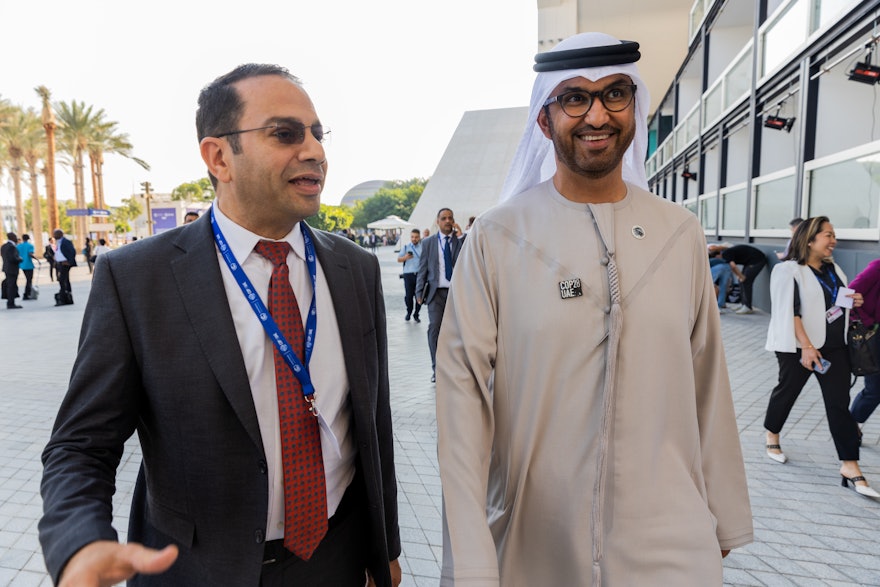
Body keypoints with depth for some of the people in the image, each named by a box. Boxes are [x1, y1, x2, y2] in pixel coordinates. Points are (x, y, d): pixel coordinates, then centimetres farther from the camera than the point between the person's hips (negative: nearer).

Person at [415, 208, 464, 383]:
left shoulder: (462, 241, 7)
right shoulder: (428, 243, 9)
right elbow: (422, 270, 8)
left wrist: (460, 236, -12)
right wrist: (419, 292, 2)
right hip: (436, 292, 0)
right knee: (434, 328, -9)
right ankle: (436, 367, 1)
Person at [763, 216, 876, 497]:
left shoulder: (833, 269, 11)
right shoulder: (790, 270, -11)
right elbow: (790, 312, -18)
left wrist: (853, 301, 4)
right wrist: (806, 346, -24)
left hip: (834, 346, 6)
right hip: (799, 347, -6)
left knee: (839, 403, 1)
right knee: (787, 390, 11)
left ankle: (850, 466, 3)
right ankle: (772, 436, 35)